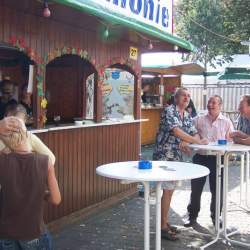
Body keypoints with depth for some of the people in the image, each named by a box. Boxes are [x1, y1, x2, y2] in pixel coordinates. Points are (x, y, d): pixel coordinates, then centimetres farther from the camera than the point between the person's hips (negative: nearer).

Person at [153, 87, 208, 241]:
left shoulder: (187, 116, 13)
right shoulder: (169, 111, -13)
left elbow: (195, 134, 12)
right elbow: (176, 131, -23)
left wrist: (186, 143, -10)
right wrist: (197, 141, -21)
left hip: (177, 156, 8)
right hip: (164, 155, -8)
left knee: (170, 189, 13)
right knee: (168, 190, -7)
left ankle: (165, 222, 24)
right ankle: (163, 228, 0)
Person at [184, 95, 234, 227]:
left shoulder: (226, 122, 4)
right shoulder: (198, 120, 5)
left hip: (217, 159, 0)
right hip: (200, 157, 0)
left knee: (217, 189, 9)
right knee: (196, 188, 6)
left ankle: (215, 216, 27)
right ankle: (192, 216, 20)